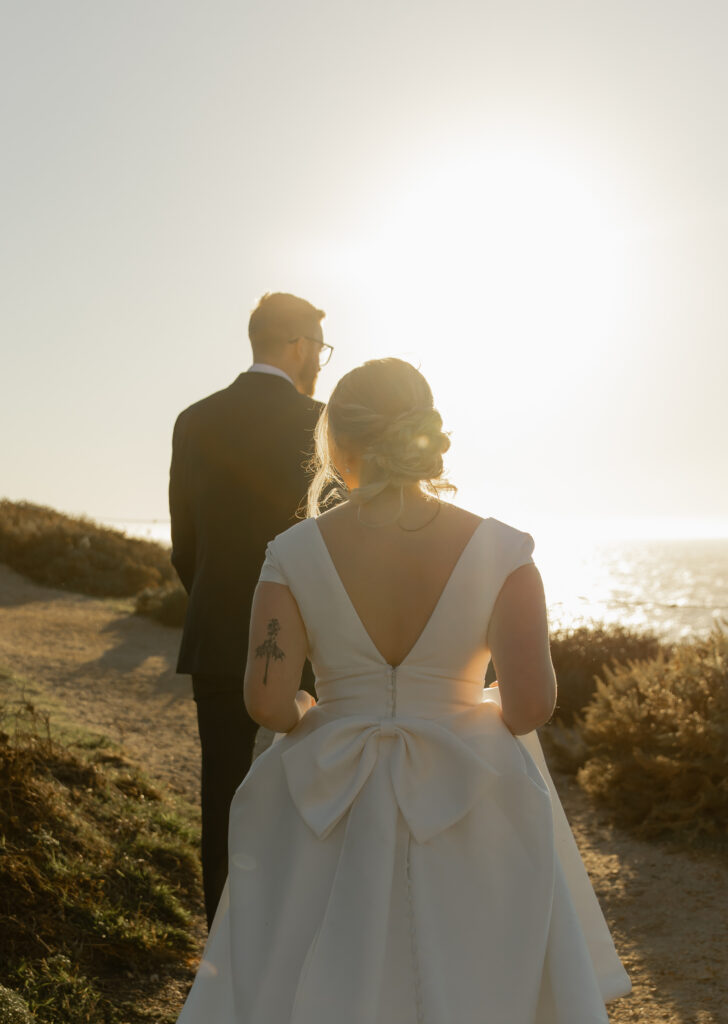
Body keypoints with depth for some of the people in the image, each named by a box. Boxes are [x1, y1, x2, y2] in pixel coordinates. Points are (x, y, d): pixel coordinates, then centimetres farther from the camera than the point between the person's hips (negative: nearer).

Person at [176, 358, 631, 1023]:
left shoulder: (297, 552, -11)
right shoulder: (499, 550, -13)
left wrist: (310, 716, 7)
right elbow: (531, 704, -17)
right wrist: (482, 711, 5)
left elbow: (267, 701, -15)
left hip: (332, 814, 1)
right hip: (469, 806, 0)